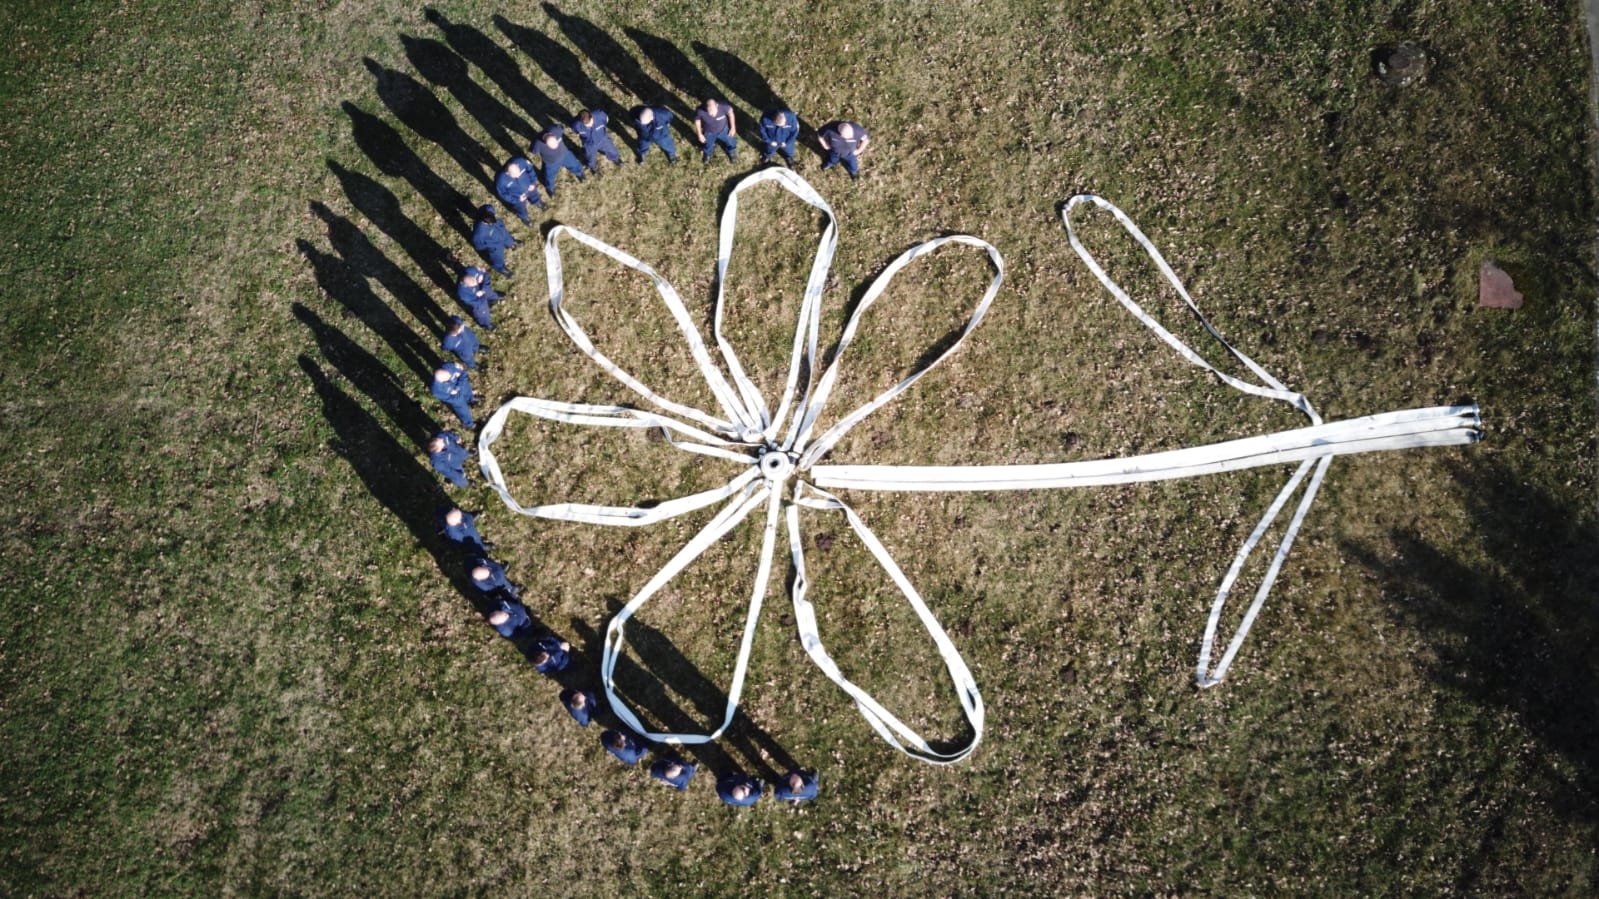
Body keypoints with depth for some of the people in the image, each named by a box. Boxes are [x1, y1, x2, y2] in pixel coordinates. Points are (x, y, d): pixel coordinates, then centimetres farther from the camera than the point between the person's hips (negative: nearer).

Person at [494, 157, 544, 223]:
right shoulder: (501, 180, -42)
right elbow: (503, 194, -21)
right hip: (517, 197, -3)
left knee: (534, 196, 36)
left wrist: (532, 183, -16)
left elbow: (530, 169, -13)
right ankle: (524, 217, 65)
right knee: (521, 208, 30)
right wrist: (517, 199, -24)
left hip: (529, 188, 3)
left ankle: (537, 202, 73)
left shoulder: (521, 162, -37)